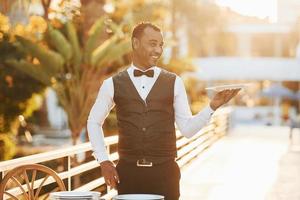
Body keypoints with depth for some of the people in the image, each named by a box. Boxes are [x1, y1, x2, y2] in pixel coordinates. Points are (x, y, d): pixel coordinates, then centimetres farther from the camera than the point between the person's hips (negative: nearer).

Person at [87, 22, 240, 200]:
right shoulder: (113, 84, 5)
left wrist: (213, 106, -11)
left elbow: (187, 128, 2)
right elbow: (94, 122, 17)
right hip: (128, 172, 0)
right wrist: (103, 161, 9)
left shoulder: (174, 83, 4)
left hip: (164, 172, 0)